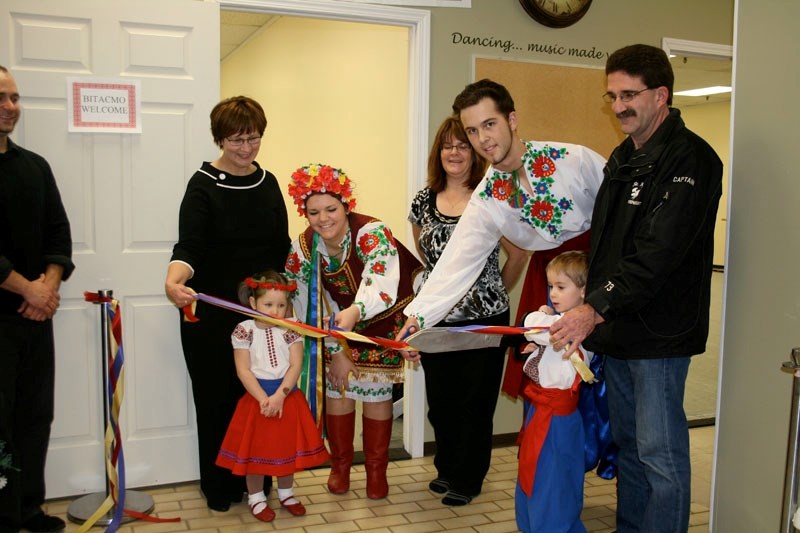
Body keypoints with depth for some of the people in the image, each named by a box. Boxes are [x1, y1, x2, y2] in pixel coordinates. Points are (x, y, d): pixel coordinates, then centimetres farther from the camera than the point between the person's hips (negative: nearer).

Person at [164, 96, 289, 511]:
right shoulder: (204, 185, -9)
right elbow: (189, 244, -23)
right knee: (218, 398, 5)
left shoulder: (268, 183, 7)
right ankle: (219, 489, 21)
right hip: (211, 313, -4)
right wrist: (174, 278, -42)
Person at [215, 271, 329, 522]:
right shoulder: (244, 330, -9)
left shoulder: (290, 329, -4)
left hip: (287, 396, 2)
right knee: (255, 450, 8)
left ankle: (286, 493, 34)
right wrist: (263, 398, -19)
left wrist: (279, 396, -19)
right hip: (257, 397, -2)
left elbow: (295, 366, -9)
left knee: (287, 447, 14)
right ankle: (256, 498, 26)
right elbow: (243, 370, -12)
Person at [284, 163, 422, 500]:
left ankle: (376, 471, 21)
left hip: (383, 321, -3)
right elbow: (310, 309, -8)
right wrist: (335, 352, -9)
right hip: (341, 323, 4)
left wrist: (355, 311, -68)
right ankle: (340, 466, 26)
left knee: (376, 393, 0)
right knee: (337, 389, 3)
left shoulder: (371, 233, -32)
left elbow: (382, 285, -48)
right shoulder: (303, 249, -17)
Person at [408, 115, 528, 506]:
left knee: (475, 403, 7)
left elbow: (518, 253, 1)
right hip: (436, 320, 4)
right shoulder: (423, 202, 5)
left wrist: (495, 290, 7)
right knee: (439, 401, 12)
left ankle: (467, 480, 24)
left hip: (484, 320, -3)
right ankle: (446, 468, 34)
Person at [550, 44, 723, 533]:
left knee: (660, 453, 1)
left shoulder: (690, 158, -14)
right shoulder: (623, 157, 14)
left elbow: (658, 254, -24)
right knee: (628, 443, 18)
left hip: (659, 332, -9)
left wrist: (596, 310, -27)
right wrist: (591, 311, 11)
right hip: (618, 327, 9)